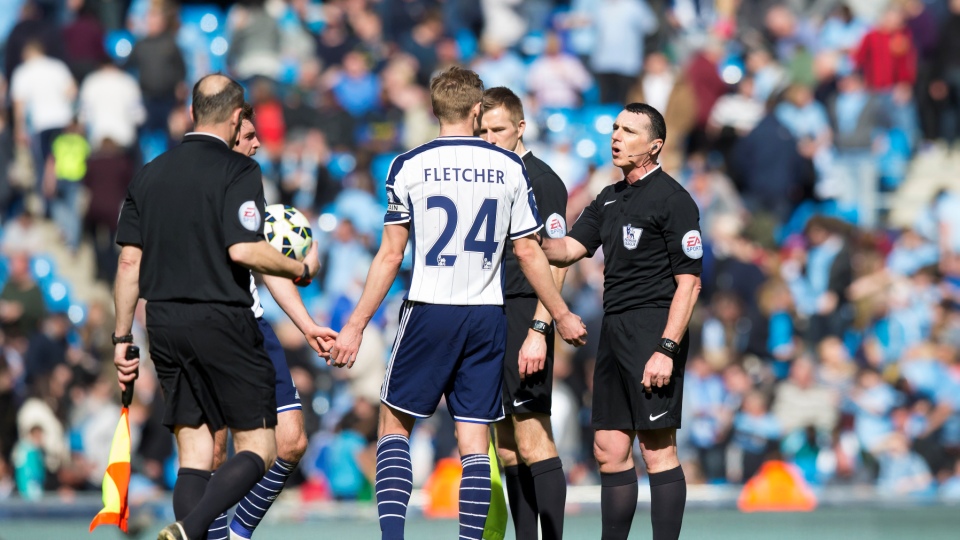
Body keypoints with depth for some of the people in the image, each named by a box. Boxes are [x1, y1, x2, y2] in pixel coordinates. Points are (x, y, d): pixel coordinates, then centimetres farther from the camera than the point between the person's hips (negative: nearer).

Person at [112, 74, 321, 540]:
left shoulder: (150, 174, 11)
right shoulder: (238, 171, -7)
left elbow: (129, 260, 9)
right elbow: (243, 250, -19)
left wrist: (122, 337, 14)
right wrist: (302, 270, -3)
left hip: (164, 325, 6)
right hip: (222, 322, -6)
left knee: (193, 455, 9)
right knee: (257, 448, -1)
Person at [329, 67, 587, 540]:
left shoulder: (409, 166, -3)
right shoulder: (509, 167, 3)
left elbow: (390, 256, -3)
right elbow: (528, 254, 7)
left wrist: (356, 326, 3)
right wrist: (562, 316, 19)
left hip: (429, 312, -2)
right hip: (487, 316, 2)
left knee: (394, 423, 9)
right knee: (474, 438, 4)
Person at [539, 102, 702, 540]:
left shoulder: (672, 200, -7)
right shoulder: (609, 200, 18)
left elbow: (688, 282, -12)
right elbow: (569, 249, 13)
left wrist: (666, 350, -19)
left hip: (653, 330, -8)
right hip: (613, 331, 8)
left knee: (657, 450, -7)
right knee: (609, 450, 8)